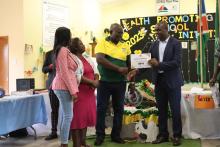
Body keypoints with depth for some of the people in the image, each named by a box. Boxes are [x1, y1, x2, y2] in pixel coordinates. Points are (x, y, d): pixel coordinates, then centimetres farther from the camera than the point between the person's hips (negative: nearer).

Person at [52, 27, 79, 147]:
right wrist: (73, 91, -17)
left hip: (63, 86, 10)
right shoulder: (63, 50, -13)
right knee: (68, 116, -8)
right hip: (64, 87, -10)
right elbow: (64, 73, -17)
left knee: (65, 116, 10)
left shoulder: (63, 50, 17)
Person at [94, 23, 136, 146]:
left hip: (120, 83, 4)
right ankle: (100, 135, 14)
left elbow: (130, 62, 13)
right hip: (104, 82, -3)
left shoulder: (125, 46, 8)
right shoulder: (102, 43, -4)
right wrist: (118, 69, -21)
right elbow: (100, 59, -19)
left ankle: (116, 135, 20)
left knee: (119, 109, 8)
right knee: (101, 109, 3)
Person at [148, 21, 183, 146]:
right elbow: (151, 61, 9)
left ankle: (177, 136, 14)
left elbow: (176, 62, -16)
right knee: (161, 110, 10)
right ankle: (163, 135, 20)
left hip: (172, 81, -5)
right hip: (159, 81, 5)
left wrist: (159, 64, -20)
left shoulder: (175, 43, -6)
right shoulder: (154, 45, 10)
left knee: (175, 110, 2)